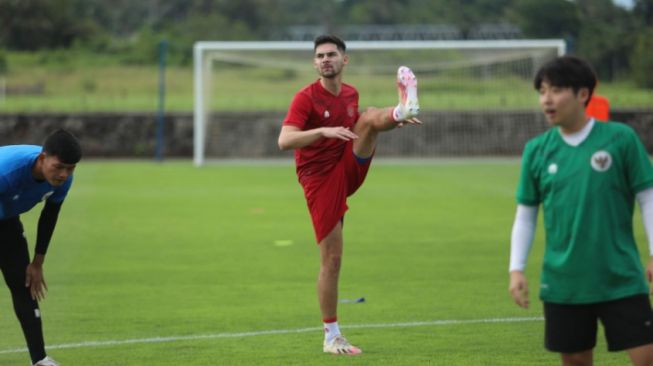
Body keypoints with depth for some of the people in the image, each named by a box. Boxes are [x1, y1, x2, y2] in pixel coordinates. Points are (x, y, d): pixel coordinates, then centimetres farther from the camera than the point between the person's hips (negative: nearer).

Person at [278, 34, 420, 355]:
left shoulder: (351, 94, 8)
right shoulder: (306, 98, -12)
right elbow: (284, 140, -25)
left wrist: (392, 122, 12)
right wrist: (323, 130, -39)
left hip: (349, 170, 5)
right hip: (319, 181, -5)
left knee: (371, 116, -16)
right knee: (331, 258, -4)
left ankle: (403, 109, -52)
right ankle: (331, 336, 7)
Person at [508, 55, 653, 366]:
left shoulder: (621, 139, -5)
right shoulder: (536, 151, 4)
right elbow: (525, 214, 10)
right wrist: (516, 269, 3)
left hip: (620, 280, -3)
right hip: (562, 282, 3)